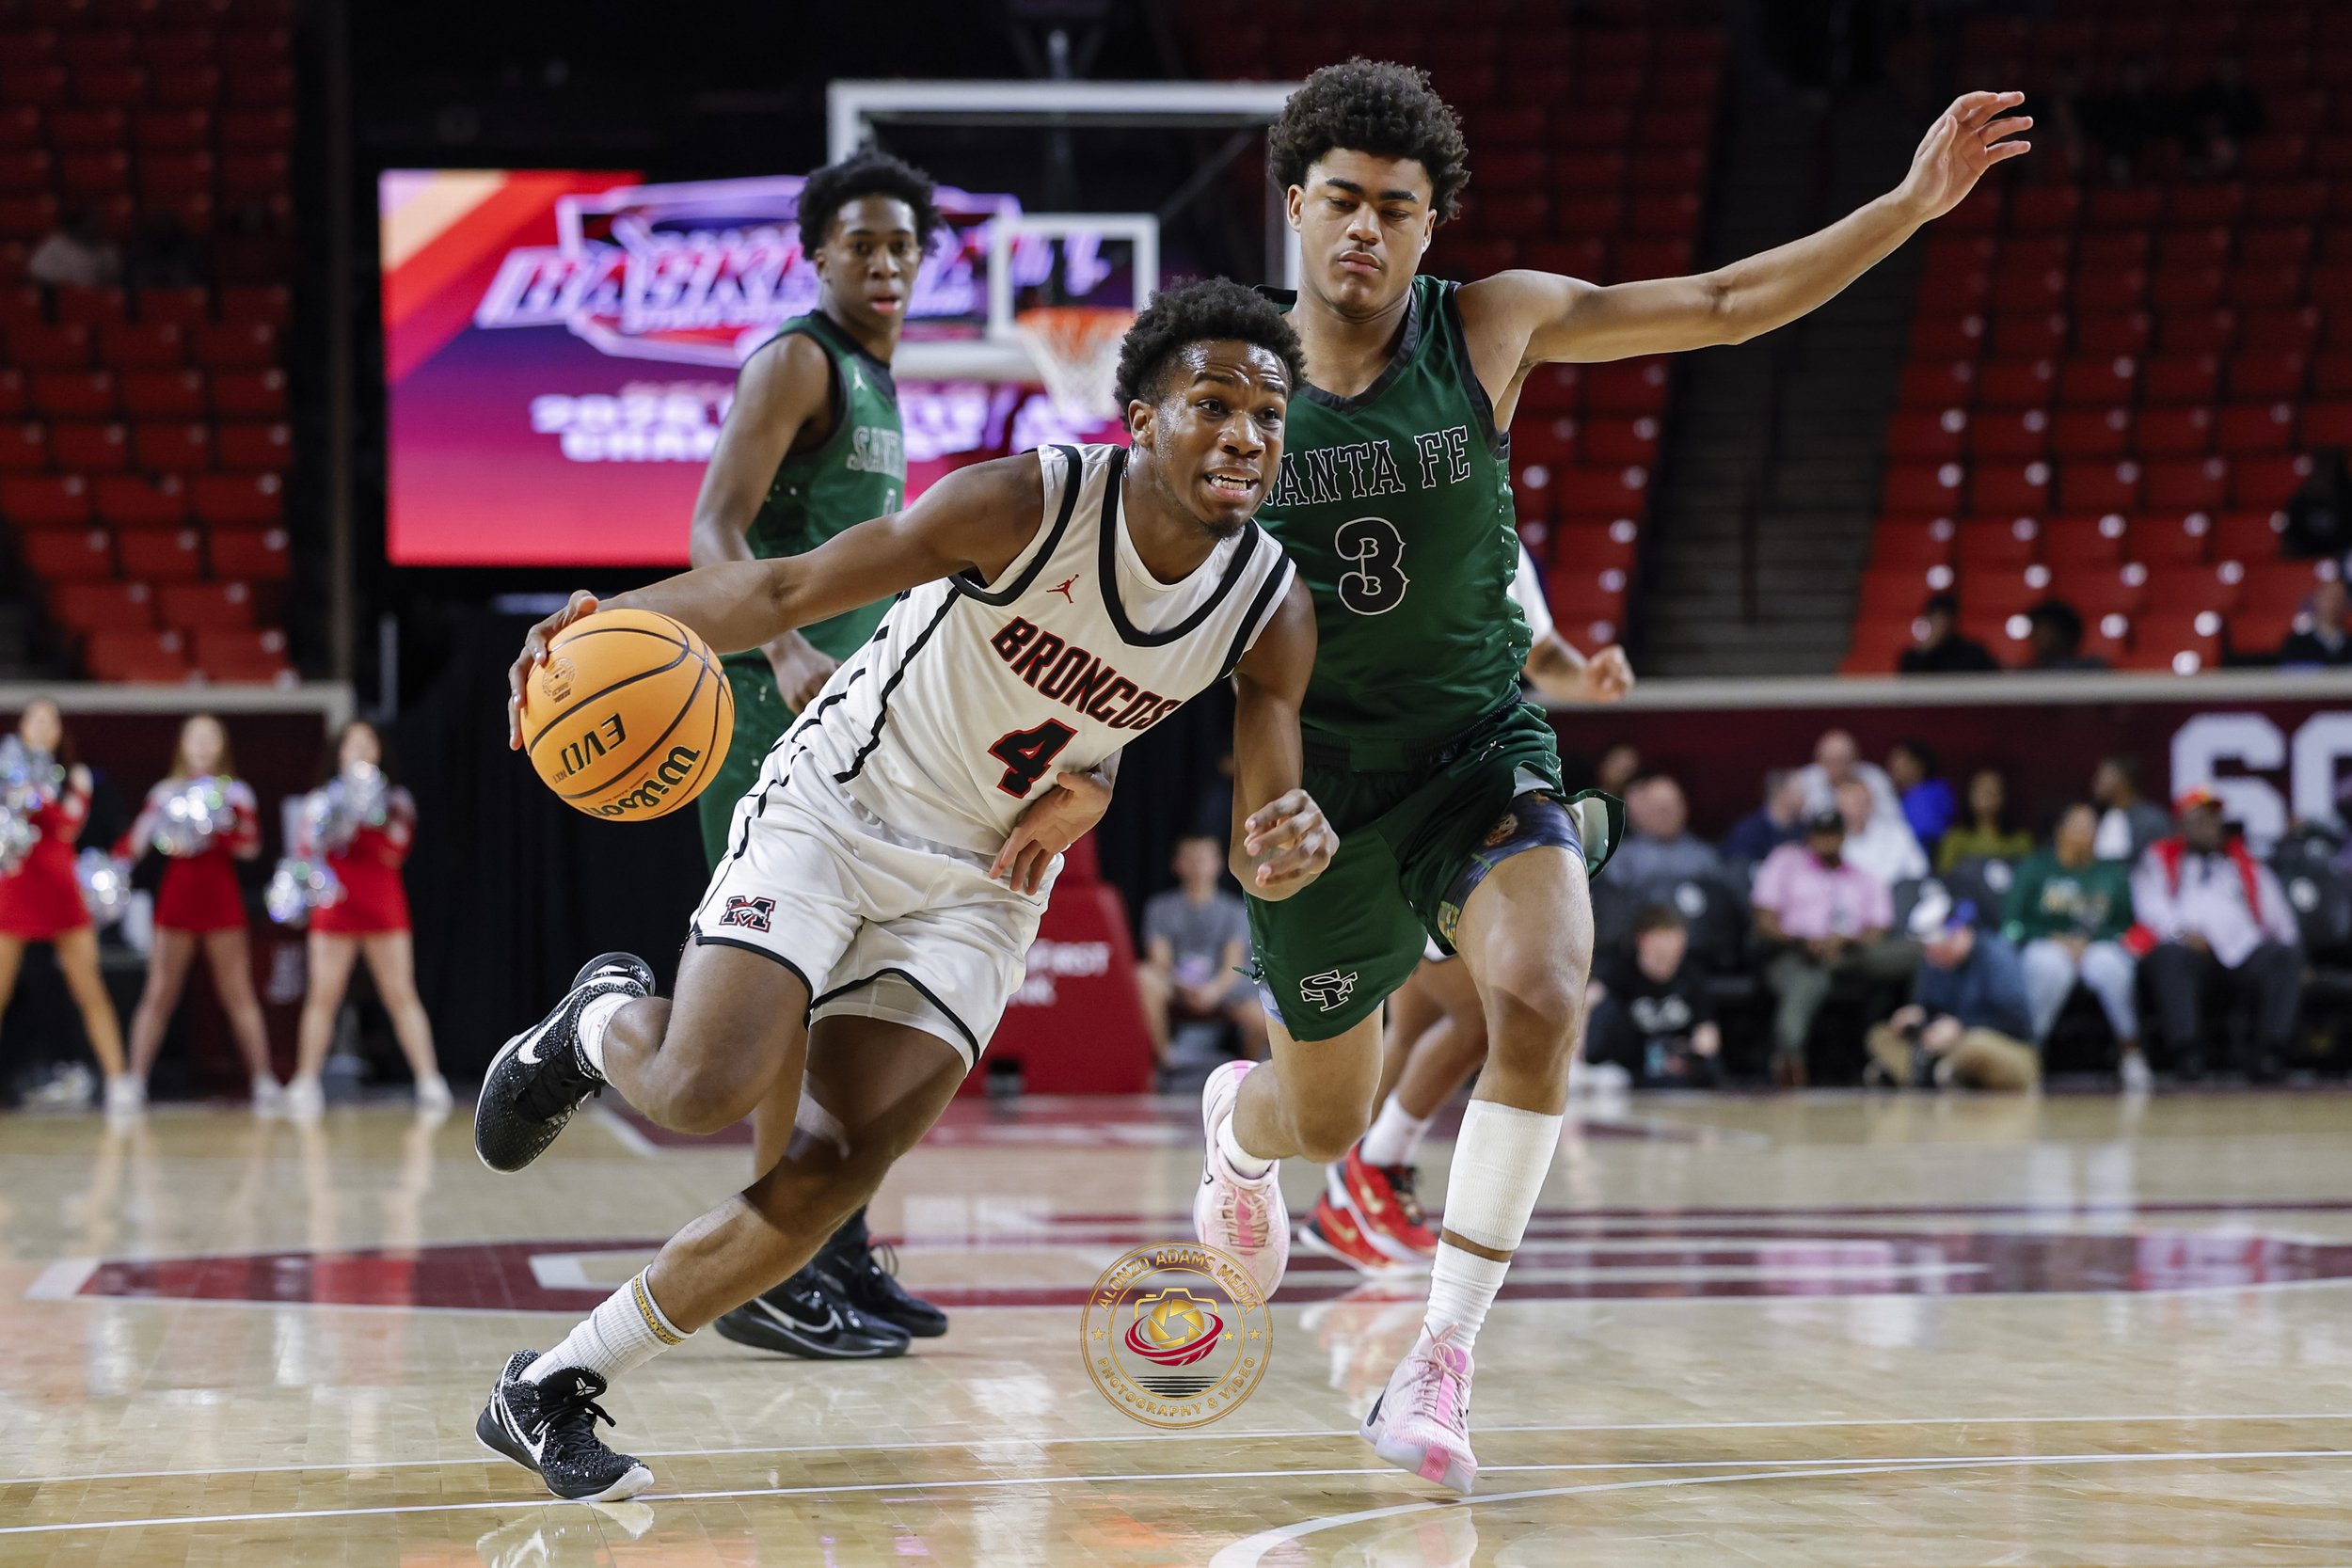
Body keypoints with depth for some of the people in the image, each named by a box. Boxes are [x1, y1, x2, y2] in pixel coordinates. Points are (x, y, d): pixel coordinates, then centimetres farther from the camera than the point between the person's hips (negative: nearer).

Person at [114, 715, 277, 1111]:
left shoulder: (236, 792, 6)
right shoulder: (165, 792, 8)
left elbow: (250, 845, -6)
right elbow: (134, 842, 4)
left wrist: (214, 830, -21)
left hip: (221, 899, 0)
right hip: (176, 897, 0)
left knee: (238, 993, -2)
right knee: (159, 994, -2)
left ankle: (264, 1082, -1)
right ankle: (134, 1083, -1)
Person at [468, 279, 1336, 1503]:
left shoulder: (1273, 611, -10)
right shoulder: (1029, 505, -24)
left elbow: (1260, 848, -4)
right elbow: (790, 588, -21)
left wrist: (1289, 847, -30)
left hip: (983, 885, 4)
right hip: (831, 811, -4)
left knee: (834, 1171, -9)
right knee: (709, 1096, -24)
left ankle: (547, 1394, 5)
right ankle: (603, 1023, 15)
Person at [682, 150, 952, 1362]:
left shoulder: (876, 384, 19)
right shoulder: (796, 362, -10)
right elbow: (714, 531, -20)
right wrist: (787, 653, -35)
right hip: (771, 713, -10)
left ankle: (840, 1255, 17)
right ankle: (768, 1274, -12)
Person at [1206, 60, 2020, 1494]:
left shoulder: (1488, 326, -6)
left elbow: (1727, 305, -4)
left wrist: (1915, 201, -12)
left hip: (1483, 756, 0)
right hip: (1314, 785, 0)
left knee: (1543, 1000, -30)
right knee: (1327, 1124, 14)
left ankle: (1441, 1361, -20)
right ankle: (1238, 1117, 56)